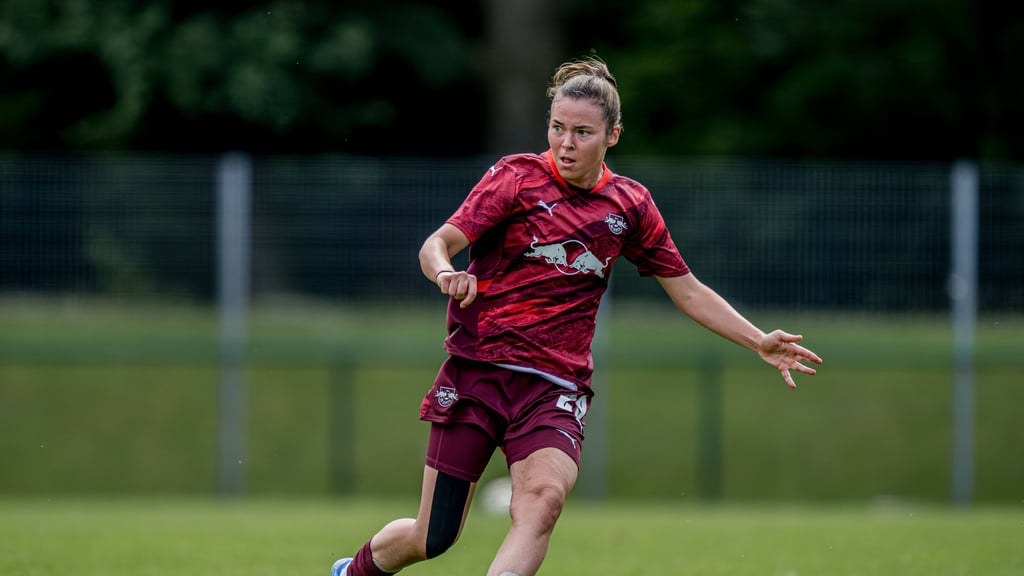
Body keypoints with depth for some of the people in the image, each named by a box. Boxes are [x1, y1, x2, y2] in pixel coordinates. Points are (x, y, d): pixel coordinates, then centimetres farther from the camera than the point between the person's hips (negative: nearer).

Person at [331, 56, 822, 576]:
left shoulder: (630, 205, 8)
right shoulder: (516, 177, -2)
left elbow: (687, 290, 18)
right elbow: (435, 245, -11)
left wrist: (760, 342, 9)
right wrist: (446, 274, -35)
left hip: (555, 387, 2)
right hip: (476, 371, -2)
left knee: (544, 498, -30)